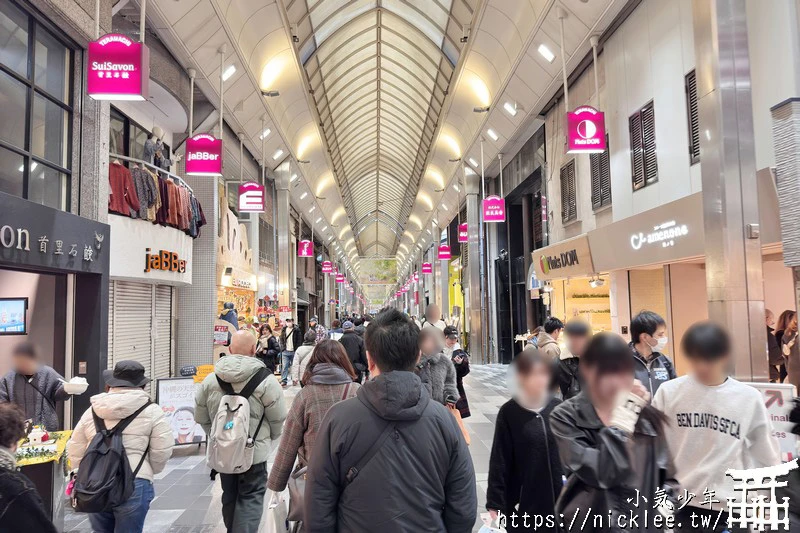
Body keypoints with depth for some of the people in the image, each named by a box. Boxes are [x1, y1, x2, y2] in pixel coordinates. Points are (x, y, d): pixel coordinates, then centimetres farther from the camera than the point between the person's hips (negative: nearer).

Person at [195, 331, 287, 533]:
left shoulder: (210, 380, -3)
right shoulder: (265, 381, -16)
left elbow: (201, 418, 6)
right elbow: (278, 419, -8)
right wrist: (268, 437, 12)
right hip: (254, 452, -5)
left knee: (229, 496, 22)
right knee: (251, 498, 7)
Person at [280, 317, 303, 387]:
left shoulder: (297, 330, -3)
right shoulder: (284, 330, 8)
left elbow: (299, 341, -4)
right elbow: (281, 339, 14)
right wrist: (282, 347, 2)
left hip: (294, 351, -2)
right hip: (285, 351, 2)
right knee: (284, 366, -3)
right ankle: (283, 380, -1)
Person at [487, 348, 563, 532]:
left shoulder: (557, 408, 1)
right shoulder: (509, 412, -9)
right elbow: (499, 461, -7)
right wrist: (495, 503, -9)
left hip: (558, 499, 3)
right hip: (523, 502, -3)